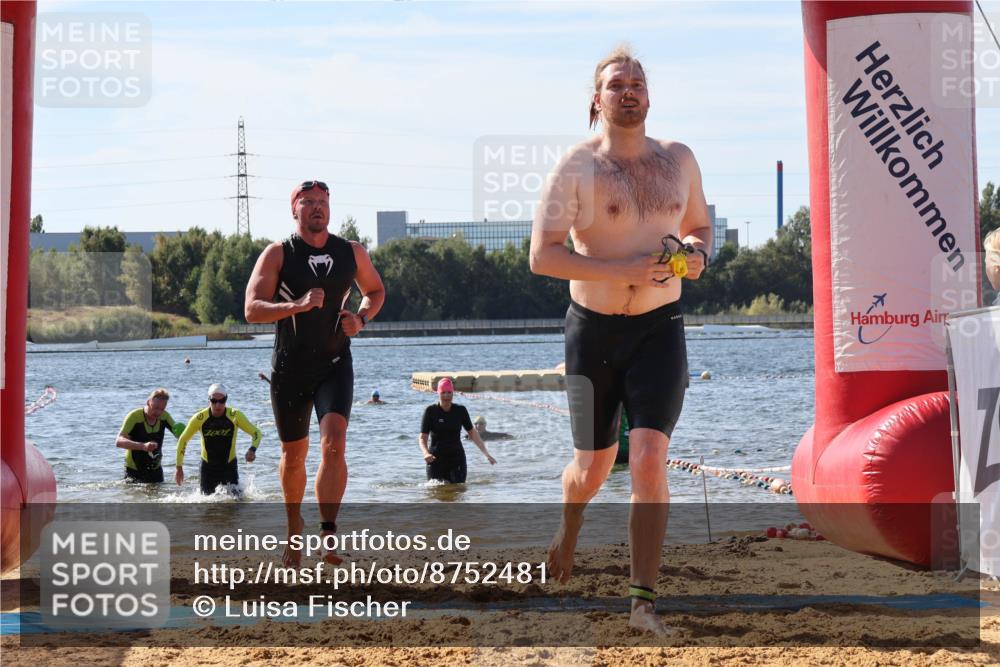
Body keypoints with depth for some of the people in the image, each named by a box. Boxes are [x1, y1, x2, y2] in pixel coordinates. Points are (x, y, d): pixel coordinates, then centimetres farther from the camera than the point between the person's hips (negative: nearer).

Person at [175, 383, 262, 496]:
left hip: (229, 465, -1)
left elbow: (256, 432, -5)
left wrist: (252, 450, -25)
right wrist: (179, 467, 0)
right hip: (208, 467, 1)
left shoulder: (235, 416, -15)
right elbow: (183, 440, -1)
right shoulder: (199, 418, -14)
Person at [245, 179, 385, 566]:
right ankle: (294, 526, 34)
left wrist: (362, 318, 0)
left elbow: (376, 291, 22)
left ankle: (328, 533, -22)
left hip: (335, 364, 1)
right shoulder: (278, 255, -4)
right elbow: (252, 309, -13)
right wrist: (298, 305, -28)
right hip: (289, 369, -1)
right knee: (293, 454, 10)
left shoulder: (352, 253, 5)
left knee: (334, 443, -20)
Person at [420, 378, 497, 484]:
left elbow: (472, 432, 9)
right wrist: (426, 453, -26)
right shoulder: (431, 411, -5)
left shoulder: (460, 410, 2)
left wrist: (486, 453, 4)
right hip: (436, 459, -2)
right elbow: (422, 437, -6)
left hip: (457, 458, 2)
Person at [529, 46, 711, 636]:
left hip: (660, 329, 1)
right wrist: (621, 270, -23)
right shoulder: (577, 169, -7)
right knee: (593, 466, 11)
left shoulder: (679, 160, 6)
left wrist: (698, 254, -4)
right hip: (593, 332, -1)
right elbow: (542, 256, -13)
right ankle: (568, 530, 48)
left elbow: (700, 226, 21)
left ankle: (644, 602, -12)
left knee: (650, 460, -15)